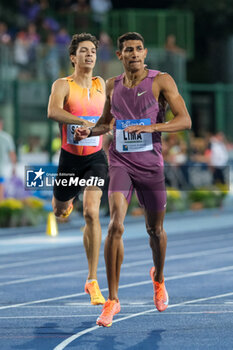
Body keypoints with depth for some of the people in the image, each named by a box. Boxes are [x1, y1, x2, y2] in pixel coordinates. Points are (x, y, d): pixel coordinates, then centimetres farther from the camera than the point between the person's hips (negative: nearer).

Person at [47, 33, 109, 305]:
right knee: (59, 211, 19)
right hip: (69, 158, -1)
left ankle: (92, 281, -17)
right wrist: (83, 121, -40)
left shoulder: (100, 84, 4)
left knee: (91, 213, -17)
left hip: (95, 157, 1)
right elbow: (53, 112, -30)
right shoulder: (63, 85, -10)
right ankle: (66, 203, 63)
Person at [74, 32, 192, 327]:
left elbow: (185, 120, -12)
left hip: (150, 164, -1)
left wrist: (151, 127, -27)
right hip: (120, 161, 1)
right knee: (116, 226, -18)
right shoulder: (112, 86, 6)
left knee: (155, 230, 13)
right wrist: (89, 132, 1)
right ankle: (112, 300, -14)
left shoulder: (161, 81, -5)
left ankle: (158, 277, 47)